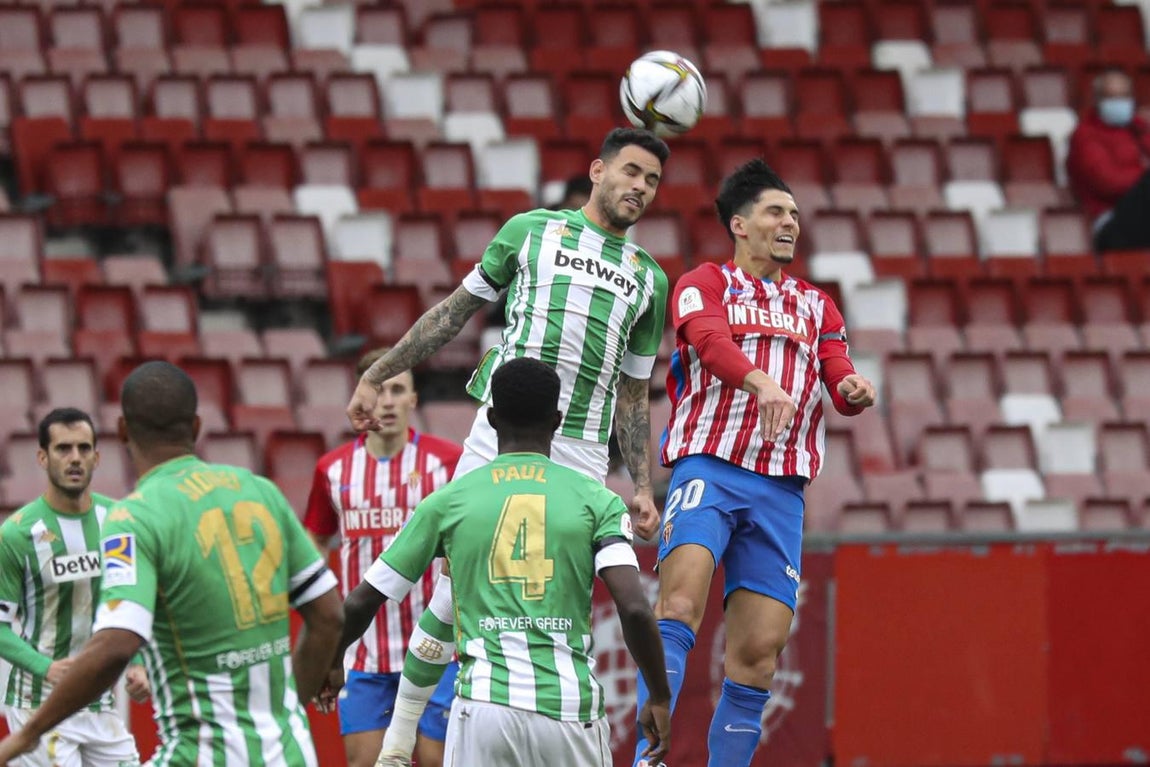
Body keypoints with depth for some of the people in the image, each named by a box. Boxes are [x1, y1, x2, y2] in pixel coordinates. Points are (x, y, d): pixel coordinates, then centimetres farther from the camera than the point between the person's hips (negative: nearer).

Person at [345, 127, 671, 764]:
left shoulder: (649, 278, 18)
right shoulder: (531, 231, 11)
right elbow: (456, 310, 15)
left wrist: (642, 487, 11)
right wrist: (378, 376, 12)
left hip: (582, 454, 2)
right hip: (502, 427, -2)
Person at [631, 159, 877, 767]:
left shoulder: (815, 306, 24)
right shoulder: (704, 284, 9)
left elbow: (841, 386, 14)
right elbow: (709, 338, -13)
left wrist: (855, 392, -12)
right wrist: (762, 383, -33)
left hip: (780, 489, 5)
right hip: (709, 467, -5)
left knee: (759, 651, -2)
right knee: (681, 600, -26)